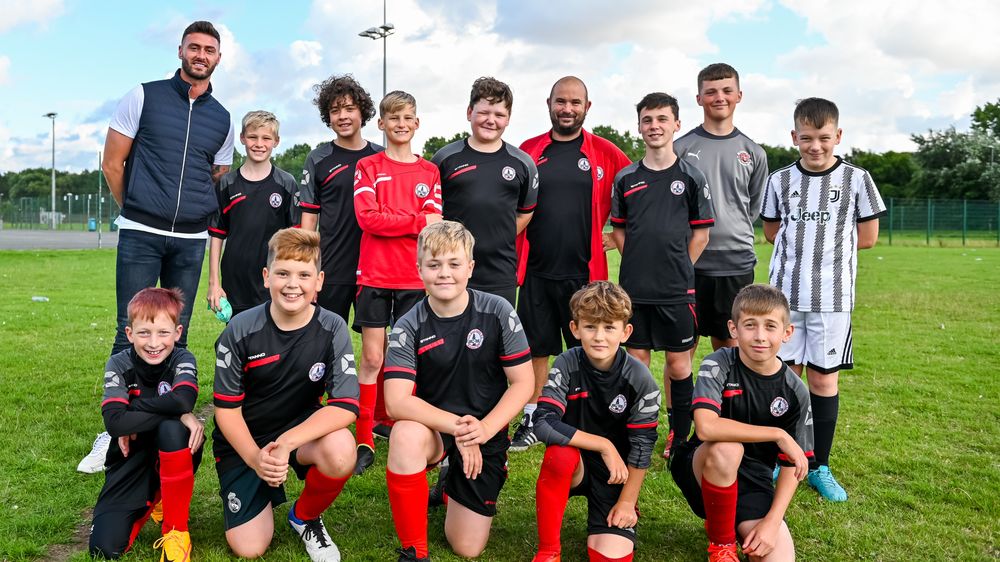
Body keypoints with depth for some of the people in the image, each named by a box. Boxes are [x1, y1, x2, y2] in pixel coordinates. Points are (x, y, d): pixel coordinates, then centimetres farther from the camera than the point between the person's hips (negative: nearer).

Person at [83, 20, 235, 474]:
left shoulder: (222, 119, 11)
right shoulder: (144, 97, 3)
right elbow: (112, 163, 5)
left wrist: (191, 215, 13)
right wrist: (137, 213, 10)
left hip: (190, 241, 3)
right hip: (140, 236, -3)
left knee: (175, 337, 8)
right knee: (131, 334, -4)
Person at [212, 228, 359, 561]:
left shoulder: (332, 329, -15)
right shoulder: (240, 331, -16)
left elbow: (346, 405, -22)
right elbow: (226, 407, -9)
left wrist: (286, 443, -31)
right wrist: (255, 458, -22)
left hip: (302, 430, 1)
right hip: (244, 440, 0)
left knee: (340, 452, -34)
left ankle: (305, 517, -1)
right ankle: (265, 492, 25)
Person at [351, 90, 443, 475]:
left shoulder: (429, 172, 9)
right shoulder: (368, 167, 5)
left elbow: (435, 225, 1)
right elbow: (367, 217, -9)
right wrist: (418, 221, -11)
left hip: (415, 279, 1)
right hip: (374, 276, -1)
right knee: (372, 358, 1)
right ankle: (365, 442, 10)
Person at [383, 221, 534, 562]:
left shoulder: (498, 313, -11)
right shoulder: (409, 328, -13)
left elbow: (523, 383, -9)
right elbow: (396, 402, -21)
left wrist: (484, 428, -22)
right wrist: (456, 426, -30)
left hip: (486, 434, 1)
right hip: (433, 428, 0)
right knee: (406, 435, -38)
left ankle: (454, 483, 35)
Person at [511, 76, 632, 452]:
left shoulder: (606, 153, 0)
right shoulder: (528, 151, 5)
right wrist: (515, 252, 5)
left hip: (585, 271, -1)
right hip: (536, 270, 2)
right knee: (535, 348, 8)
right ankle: (531, 421, 21)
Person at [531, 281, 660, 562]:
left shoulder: (640, 380, -16)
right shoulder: (567, 366, -16)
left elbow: (641, 447, -10)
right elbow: (543, 423, -28)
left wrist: (627, 502, -9)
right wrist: (604, 445, -27)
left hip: (615, 474, 0)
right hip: (574, 465, 0)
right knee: (560, 454, -35)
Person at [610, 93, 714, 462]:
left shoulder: (691, 177, 1)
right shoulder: (625, 178, 6)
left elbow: (701, 233, 4)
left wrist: (679, 268, -2)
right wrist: (639, 263, 4)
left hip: (677, 290, -2)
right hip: (633, 288, 2)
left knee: (678, 363, 5)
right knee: (637, 359, 8)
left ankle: (679, 436, 20)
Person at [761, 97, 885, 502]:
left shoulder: (856, 179, 0)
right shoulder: (780, 180, 4)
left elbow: (867, 237, 4)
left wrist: (827, 244, 1)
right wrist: (815, 241, 3)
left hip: (832, 296, -1)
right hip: (785, 292, 1)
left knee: (823, 379, 5)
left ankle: (820, 466, 18)